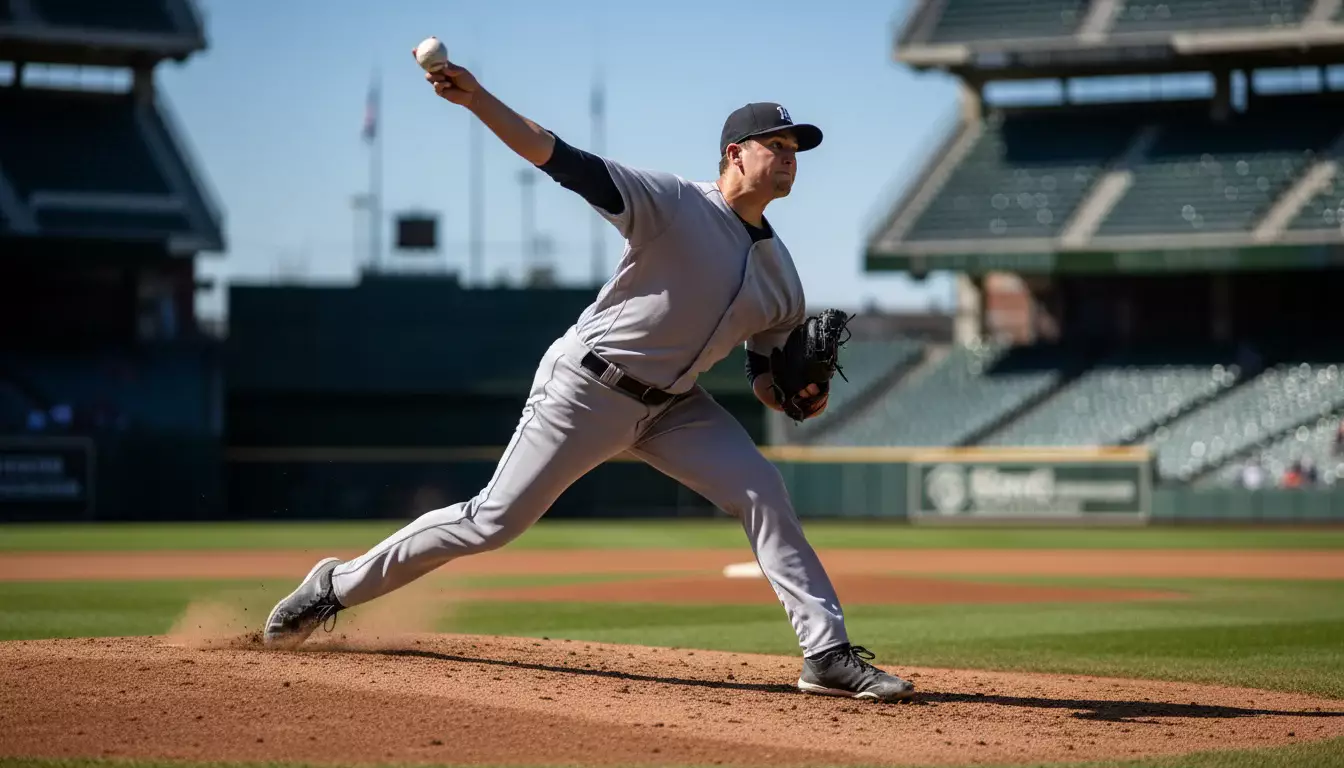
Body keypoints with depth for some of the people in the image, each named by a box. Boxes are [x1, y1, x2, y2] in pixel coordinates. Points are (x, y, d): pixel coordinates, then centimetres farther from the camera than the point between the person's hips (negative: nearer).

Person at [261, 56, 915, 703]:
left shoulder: (780, 274, 6)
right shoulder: (676, 204, -14)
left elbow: (765, 376, 14)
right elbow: (563, 161, -22)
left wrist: (798, 394, -11)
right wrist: (476, 100, -34)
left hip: (673, 406, 6)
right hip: (585, 389, -6)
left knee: (763, 495, -11)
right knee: (494, 521, -5)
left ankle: (828, 654, -8)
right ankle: (337, 586, 11)